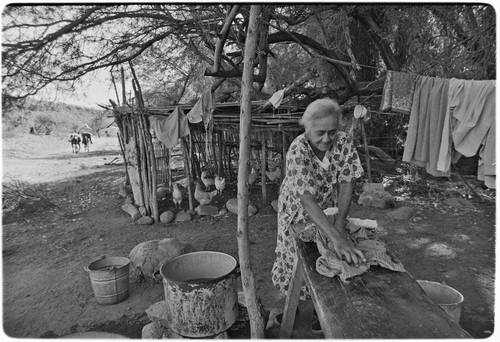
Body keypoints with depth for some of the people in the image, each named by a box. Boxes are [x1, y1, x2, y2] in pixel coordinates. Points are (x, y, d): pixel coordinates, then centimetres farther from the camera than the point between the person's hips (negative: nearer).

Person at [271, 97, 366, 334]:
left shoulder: (344, 142, -23)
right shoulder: (298, 150, -36)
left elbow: (346, 184, -20)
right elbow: (307, 199, -45)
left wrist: (340, 225, -30)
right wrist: (337, 239, -52)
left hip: (328, 207, 3)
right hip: (297, 209, -2)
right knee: (292, 255, 13)